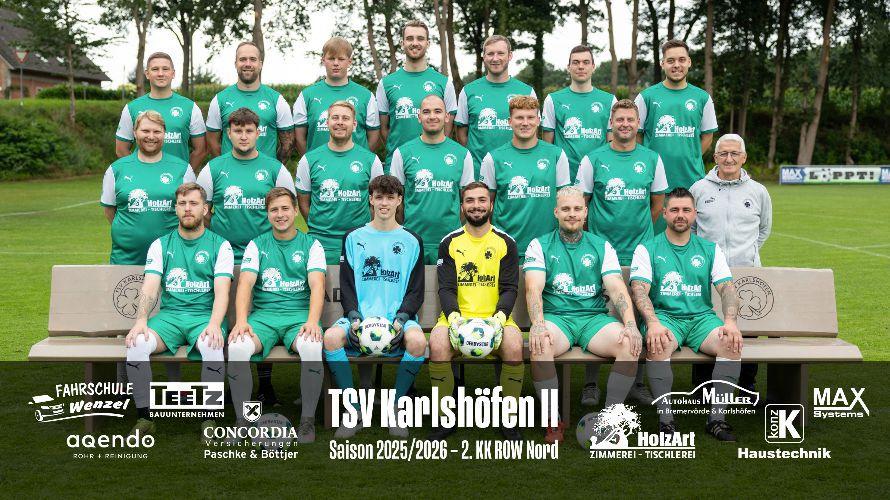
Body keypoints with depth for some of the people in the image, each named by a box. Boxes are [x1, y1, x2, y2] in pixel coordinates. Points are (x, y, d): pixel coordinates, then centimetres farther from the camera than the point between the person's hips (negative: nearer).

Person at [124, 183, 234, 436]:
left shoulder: (220, 245, 7)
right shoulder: (161, 245, 14)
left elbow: (222, 290, -5)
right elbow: (150, 287, 2)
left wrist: (214, 324, -24)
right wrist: (140, 321, -17)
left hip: (205, 315, -2)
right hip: (169, 315, 2)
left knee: (212, 346, -36)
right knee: (137, 344, -28)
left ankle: (209, 419, -18)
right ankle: (144, 418, -14)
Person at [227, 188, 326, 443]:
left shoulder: (311, 245, 10)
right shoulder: (257, 245, 13)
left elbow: (317, 285, -5)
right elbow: (245, 284, -1)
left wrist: (312, 321, -24)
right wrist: (241, 321, -20)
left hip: (299, 314, -1)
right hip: (263, 314, 1)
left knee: (312, 347, -36)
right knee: (237, 347, -31)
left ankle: (308, 420, -18)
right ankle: (241, 421, -15)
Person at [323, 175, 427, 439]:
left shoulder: (411, 241, 12)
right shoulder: (354, 238, 13)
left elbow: (416, 290, 8)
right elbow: (346, 285, 9)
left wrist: (401, 319, -10)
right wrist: (354, 317, -9)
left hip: (398, 316, -1)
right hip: (360, 316, 1)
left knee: (418, 341, -34)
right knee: (331, 337, -30)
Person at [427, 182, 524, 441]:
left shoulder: (506, 243, 7)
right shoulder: (450, 243, 8)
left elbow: (509, 288, 2)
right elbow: (445, 288, 2)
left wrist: (499, 317, -17)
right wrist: (454, 316, -18)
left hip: (495, 317, 0)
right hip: (457, 315, 0)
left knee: (514, 346, -31)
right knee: (437, 344, -31)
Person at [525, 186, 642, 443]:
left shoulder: (602, 246, 15)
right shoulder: (540, 245, 9)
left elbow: (617, 289, 4)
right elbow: (534, 288, -5)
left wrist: (630, 324, -15)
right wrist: (537, 324, -25)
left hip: (594, 317, 2)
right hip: (556, 316, -2)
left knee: (631, 344, -27)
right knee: (539, 344, -35)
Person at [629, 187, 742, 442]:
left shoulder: (710, 249, 16)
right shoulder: (647, 249, 8)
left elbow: (727, 287, 5)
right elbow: (639, 289, -6)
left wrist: (730, 321, -15)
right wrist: (653, 323, -25)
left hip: (702, 316, 2)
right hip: (664, 316, -2)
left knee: (732, 343, -28)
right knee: (657, 345, -36)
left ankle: (717, 418, -21)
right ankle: (665, 420, -29)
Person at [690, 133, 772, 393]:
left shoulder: (757, 191, 10)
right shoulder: (699, 189, 7)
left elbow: (764, 229, 24)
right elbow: (688, 227, 18)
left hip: (747, 272, 1)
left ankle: (747, 384, 16)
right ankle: (701, 384, 10)